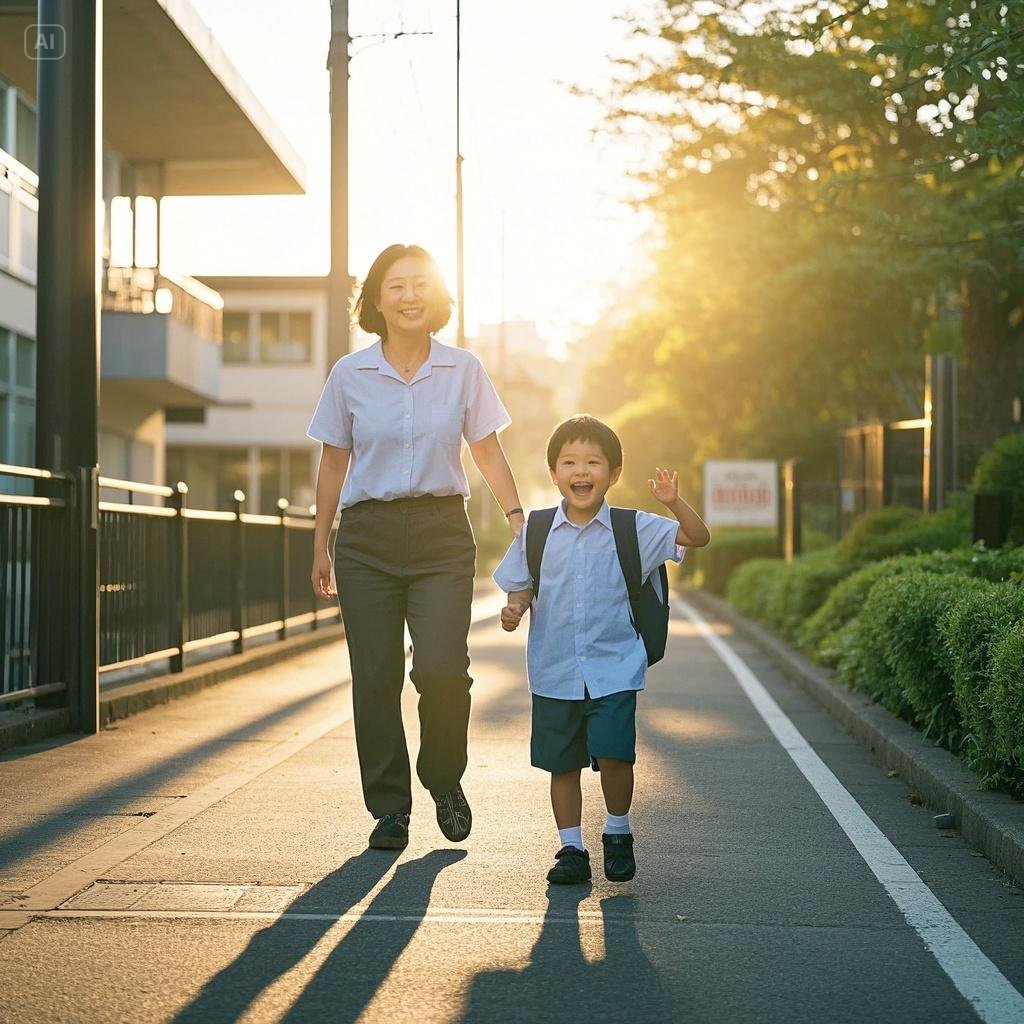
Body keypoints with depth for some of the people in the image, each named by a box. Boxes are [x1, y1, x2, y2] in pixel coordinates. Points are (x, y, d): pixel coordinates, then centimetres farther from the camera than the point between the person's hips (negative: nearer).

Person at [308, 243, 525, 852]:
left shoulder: (464, 371, 5)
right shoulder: (350, 375, 5)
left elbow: (488, 452, 8)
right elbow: (334, 464, 11)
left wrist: (517, 516, -5)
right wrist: (321, 546, 12)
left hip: (442, 533, -1)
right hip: (369, 537, 1)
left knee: (442, 670, -13)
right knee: (376, 678, 0)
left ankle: (445, 781, 14)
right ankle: (389, 807, 13)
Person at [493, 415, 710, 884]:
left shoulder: (633, 530, -1)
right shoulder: (537, 531, 3)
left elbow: (697, 537, -3)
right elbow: (521, 586, 11)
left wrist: (674, 504, -20)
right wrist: (514, 609, -10)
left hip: (614, 668, -2)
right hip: (554, 671, 2)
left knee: (613, 754, -14)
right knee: (562, 763, 8)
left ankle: (618, 832, 12)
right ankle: (571, 848, 23)